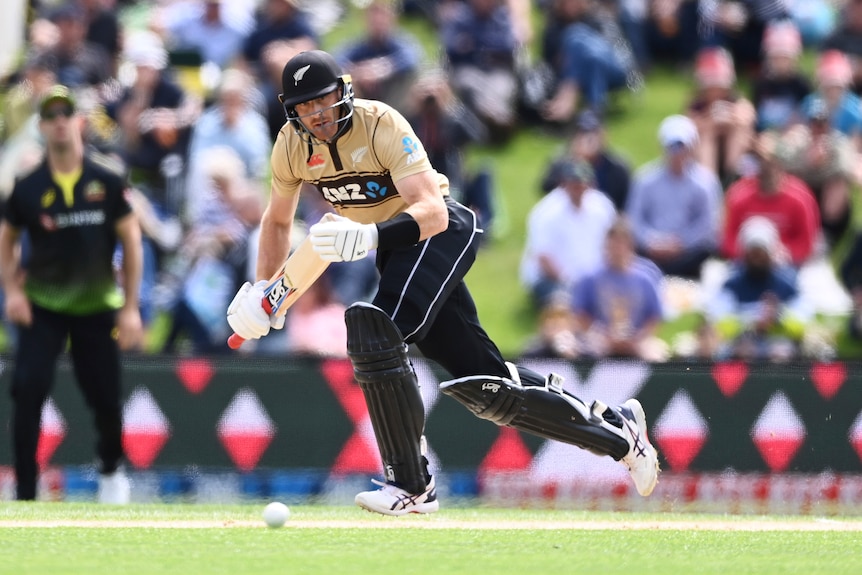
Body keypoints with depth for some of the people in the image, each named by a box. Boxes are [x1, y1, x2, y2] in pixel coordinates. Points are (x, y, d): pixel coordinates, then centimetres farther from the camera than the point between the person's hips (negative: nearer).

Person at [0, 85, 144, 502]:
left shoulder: (108, 183, -4)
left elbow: (131, 243, 2)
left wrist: (130, 308, -2)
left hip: (97, 309, 0)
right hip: (41, 307, 0)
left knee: (105, 399, 5)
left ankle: (111, 469, 37)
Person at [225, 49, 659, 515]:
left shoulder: (381, 124, -24)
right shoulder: (291, 146, -5)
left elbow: (433, 212, -34)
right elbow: (277, 220, 13)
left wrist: (370, 236, -49)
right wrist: (260, 289, 1)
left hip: (442, 232, -7)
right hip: (390, 249, 7)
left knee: (373, 329, -30)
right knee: (482, 383, 3)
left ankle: (411, 485, -21)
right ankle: (616, 430, 19)